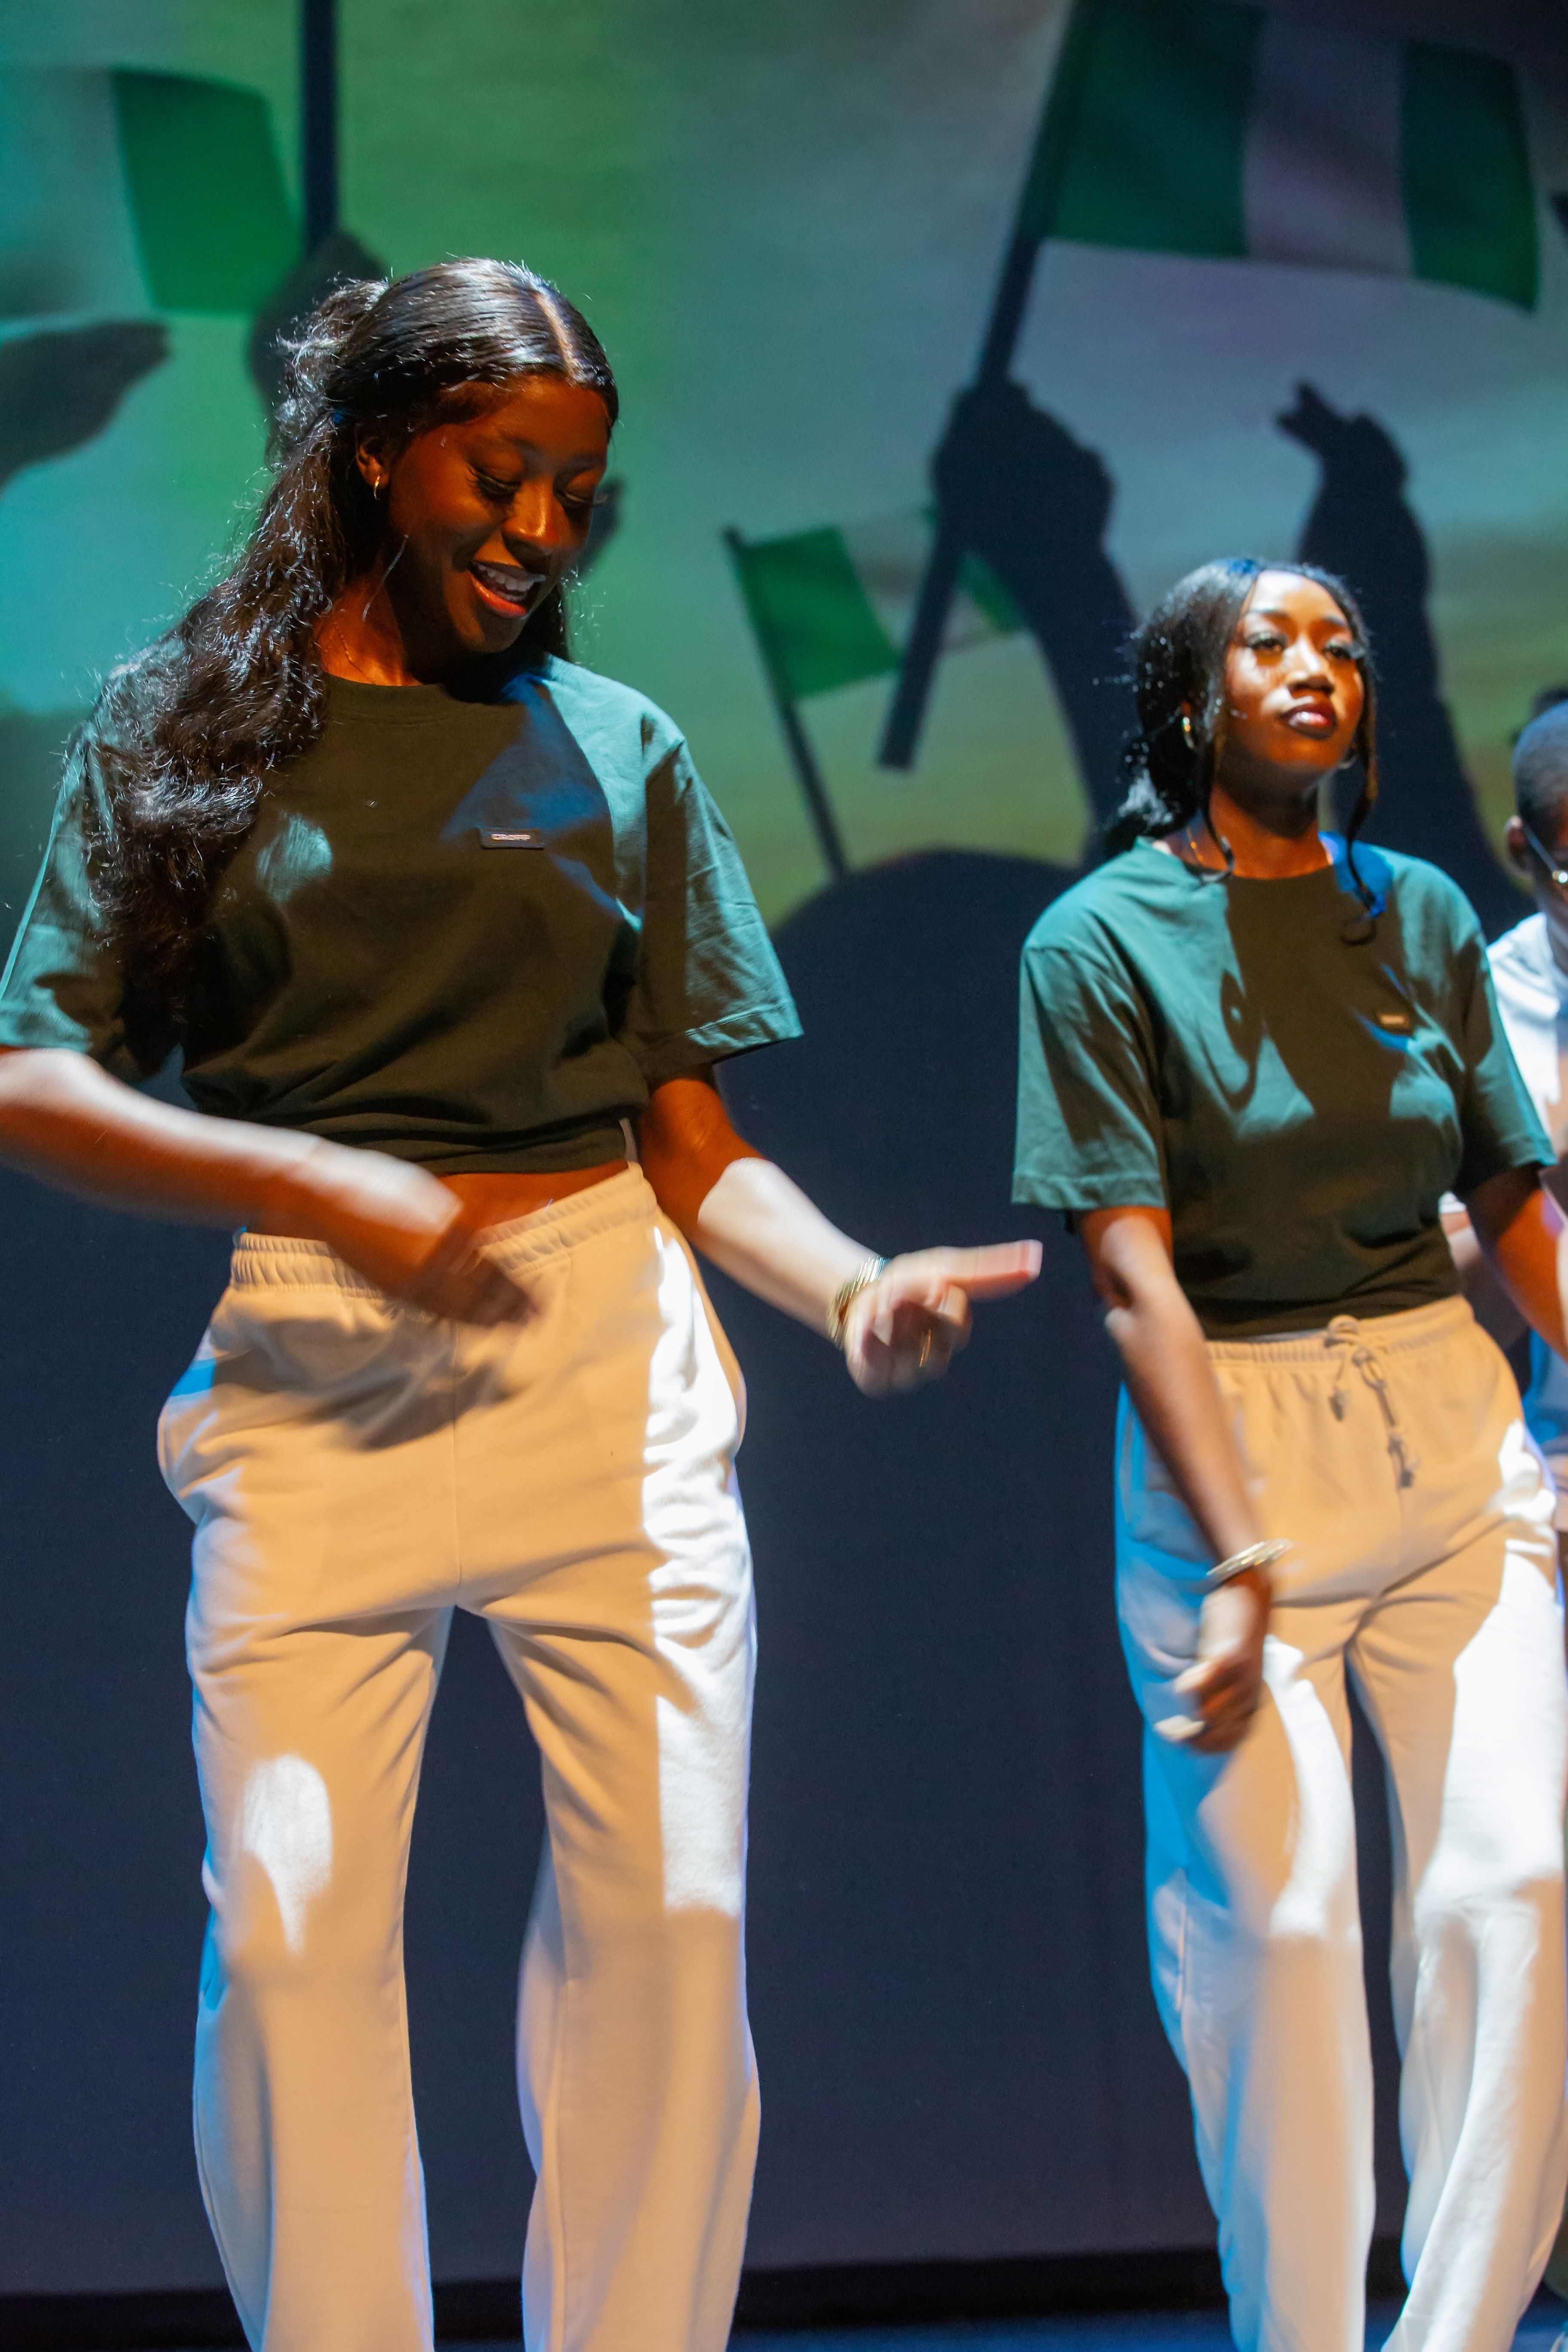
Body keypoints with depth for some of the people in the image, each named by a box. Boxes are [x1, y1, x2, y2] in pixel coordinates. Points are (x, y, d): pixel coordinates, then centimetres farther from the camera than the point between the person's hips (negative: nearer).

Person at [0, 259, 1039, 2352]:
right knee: (293, 1933, -7)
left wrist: (858, 1292, -10)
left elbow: (694, 1139, 10)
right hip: (314, 1369, -1)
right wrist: (320, 1186, -14)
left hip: (609, 1345, 2)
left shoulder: (621, 750, 13)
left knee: (669, 1909, -4)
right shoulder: (183, 725, 9)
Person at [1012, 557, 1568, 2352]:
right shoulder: (1101, 942, -4)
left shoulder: (1421, 917, 9)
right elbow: (1134, 1274, -11)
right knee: (1277, 1915, -7)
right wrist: (1238, 1562, -18)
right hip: (1224, 1439, -4)